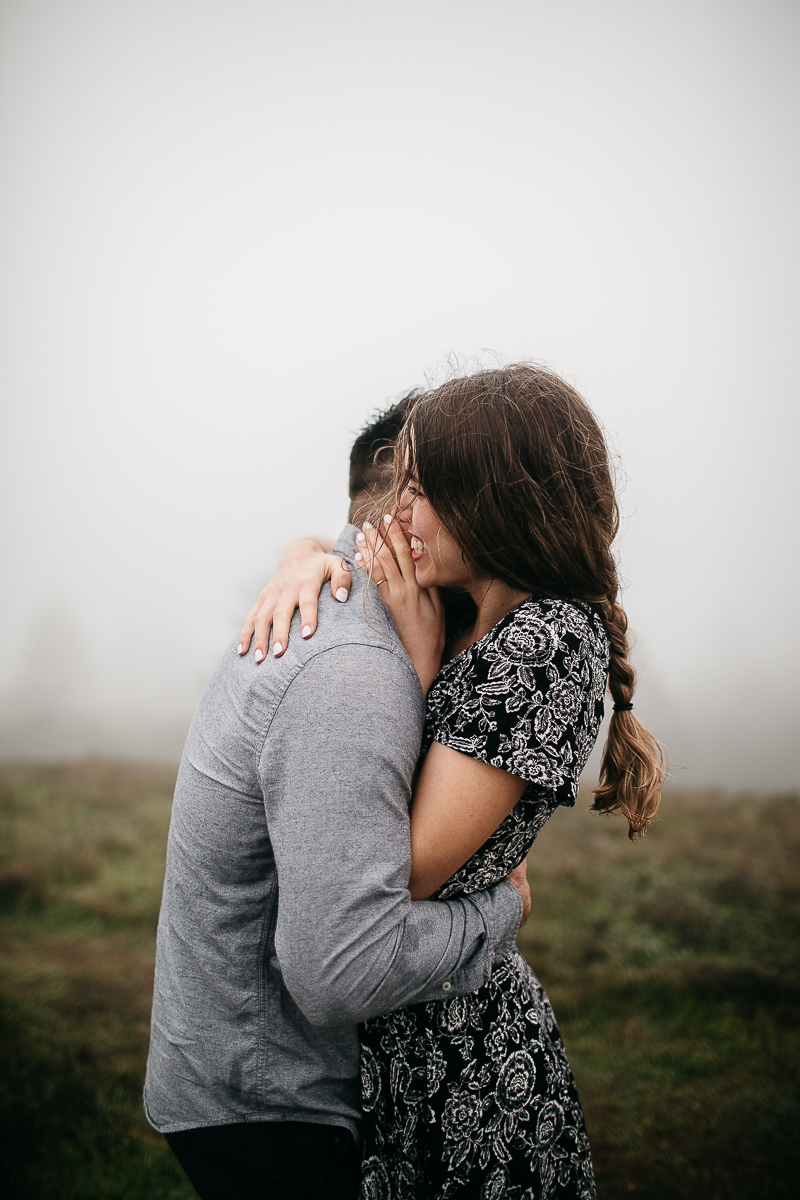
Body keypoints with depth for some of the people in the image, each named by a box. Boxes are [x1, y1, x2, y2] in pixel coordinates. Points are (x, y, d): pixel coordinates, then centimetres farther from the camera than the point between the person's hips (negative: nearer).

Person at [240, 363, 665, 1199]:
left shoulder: (547, 643, -22)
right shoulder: (474, 612, 2)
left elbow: (410, 866, -24)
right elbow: (324, 540, 19)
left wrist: (416, 653, -18)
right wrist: (310, 561, -6)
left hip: (451, 1031, -8)